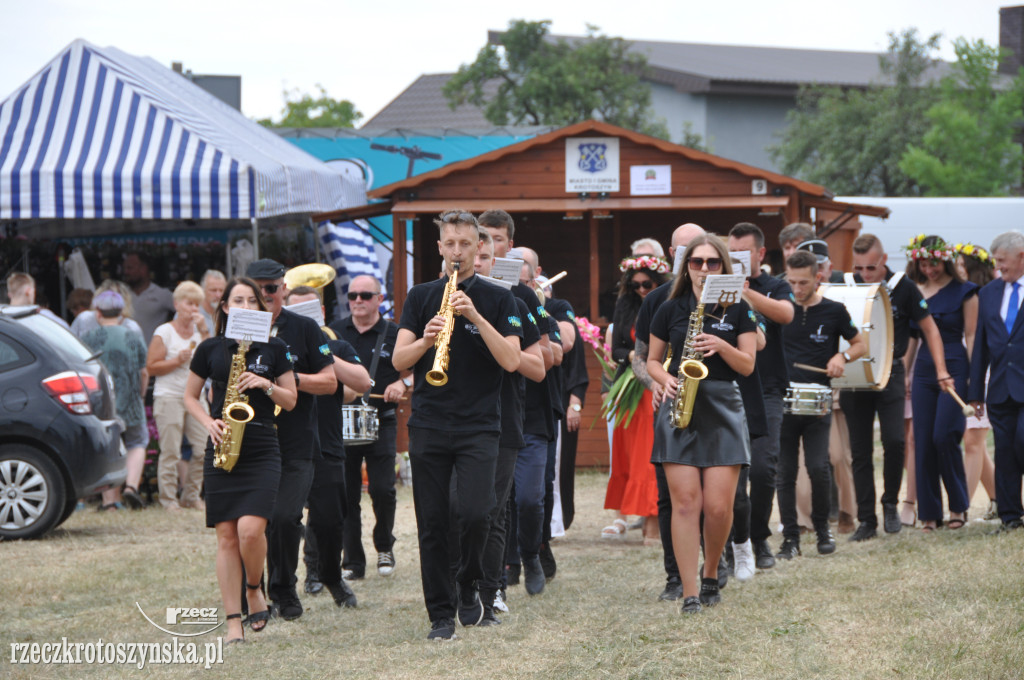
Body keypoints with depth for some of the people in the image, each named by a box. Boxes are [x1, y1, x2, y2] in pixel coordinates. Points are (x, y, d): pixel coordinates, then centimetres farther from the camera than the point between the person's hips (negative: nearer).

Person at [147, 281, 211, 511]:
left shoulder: (199, 331, 14)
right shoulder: (164, 332, 1)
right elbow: (151, 367, -3)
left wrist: (204, 332, -5)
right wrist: (177, 361, -15)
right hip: (169, 396, -5)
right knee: (170, 451, -7)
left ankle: (191, 496, 11)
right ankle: (168, 499, 0)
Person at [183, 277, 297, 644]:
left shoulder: (274, 349, 7)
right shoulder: (210, 349, 7)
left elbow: (290, 401, 10)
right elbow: (190, 397, 15)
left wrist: (266, 384, -9)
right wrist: (209, 423, -3)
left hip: (262, 451, -1)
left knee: (250, 528, -18)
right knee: (226, 536, -2)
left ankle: (254, 589, 11)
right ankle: (234, 622, 2)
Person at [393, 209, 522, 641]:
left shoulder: (497, 300, 5)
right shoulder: (420, 297, 11)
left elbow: (511, 361, -7)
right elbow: (398, 360, 3)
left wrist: (475, 317, -17)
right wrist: (426, 339, -17)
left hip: (478, 426, -2)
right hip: (428, 425, 2)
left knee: (475, 513, -17)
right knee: (431, 523, 1)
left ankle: (468, 586, 9)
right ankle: (440, 613, 9)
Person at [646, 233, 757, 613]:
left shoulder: (738, 310, 7)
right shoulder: (671, 310, 9)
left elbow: (747, 365, 3)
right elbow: (652, 360, 15)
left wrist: (721, 345, -14)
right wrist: (665, 379, -6)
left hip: (722, 410, 0)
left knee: (718, 506, -7)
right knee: (685, 502, -8)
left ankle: (710, 574, 19)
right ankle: (690, 593, -6)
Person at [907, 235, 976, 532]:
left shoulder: (964, 292, -1)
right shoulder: (915, 293, 11)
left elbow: (971, 337, -3)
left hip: (955, 370, -5)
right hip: (924, 371, 5)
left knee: (944, 436, -16)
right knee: (923, 443, 0)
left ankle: (958, 505, 0)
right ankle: (929, 512, 7)